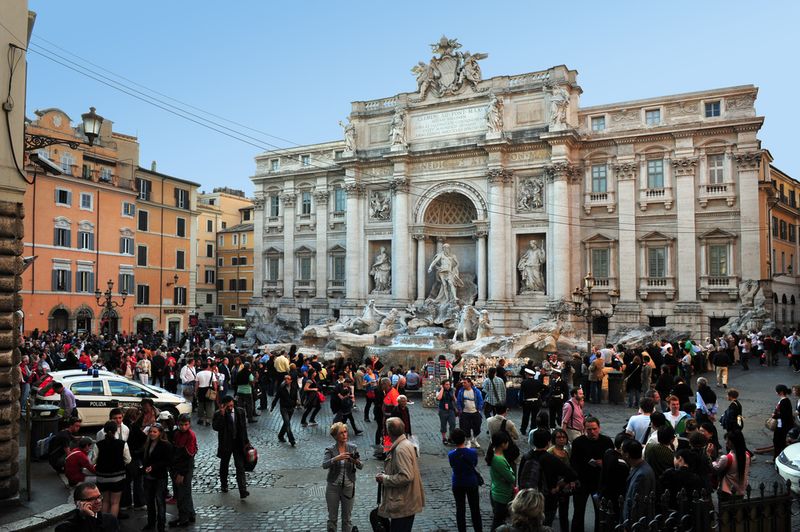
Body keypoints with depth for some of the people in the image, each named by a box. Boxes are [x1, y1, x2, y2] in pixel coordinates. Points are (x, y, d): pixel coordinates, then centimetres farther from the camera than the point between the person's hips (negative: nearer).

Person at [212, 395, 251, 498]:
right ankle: (224, 485, 42)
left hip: (238, 443, 0)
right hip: (225, 444, 0)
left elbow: (244, 428, 5)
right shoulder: (218, 414, -11)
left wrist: (246, 442, 6)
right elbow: (215, 427, -26)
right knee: (224, 465, 20)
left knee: (240, 467, -7)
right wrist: (222, 414, -32)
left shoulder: (240, 412, -4)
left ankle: (243, 491, -10)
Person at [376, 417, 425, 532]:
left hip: (403, 504, -10)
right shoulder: (406, 443, 8)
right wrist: (386, 474, 9)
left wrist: (385, 479, -17)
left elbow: (406, 477, -28)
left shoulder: (401, 449, -23)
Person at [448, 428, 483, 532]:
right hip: (472, 483, -1)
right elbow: (475, 465, 0)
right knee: (475, 509, 13)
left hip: (457, 485, 1)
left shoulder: (450, 455, -16)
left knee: (460, 509, 13)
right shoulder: (472, 452, -18)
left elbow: (452, 466, -1)